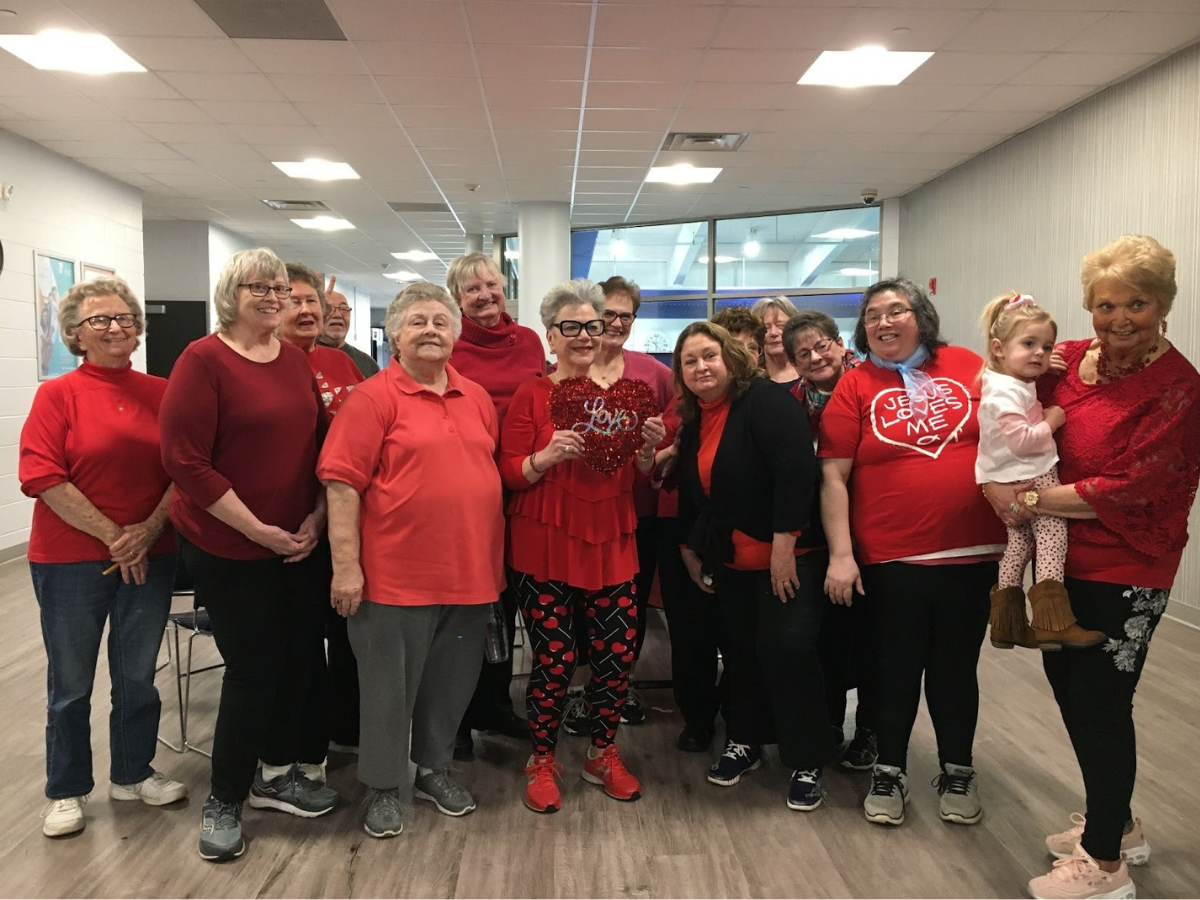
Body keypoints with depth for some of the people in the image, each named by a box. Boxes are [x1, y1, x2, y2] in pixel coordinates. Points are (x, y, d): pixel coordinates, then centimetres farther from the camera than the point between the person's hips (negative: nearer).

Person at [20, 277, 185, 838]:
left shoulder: (161, 394, 3)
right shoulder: (57, 395, -5)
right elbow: (42, 477, -13)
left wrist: (150, 529, -11)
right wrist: (111, 536, -15)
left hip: (149, 556, 3)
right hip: (71, 560, -3)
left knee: (138, 675, 14)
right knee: (71, 682, 9)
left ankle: (133, 775, 34)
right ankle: (65, 792, 28)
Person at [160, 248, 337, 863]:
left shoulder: (296, 360, 7)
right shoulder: (203, 360, -11)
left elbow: (323, 443, 10)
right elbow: (185, 461, -16)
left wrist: (316, 518, -3)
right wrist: (258, 529, -16)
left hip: (302, 542, 6)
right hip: (229, 547, -6)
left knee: (301, 657, 12)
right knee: (254, 668, 1)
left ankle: (277, 773, 34)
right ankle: (224, 801, 22)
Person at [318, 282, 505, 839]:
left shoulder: (477, 398, 10)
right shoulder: (374, 399, -7)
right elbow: (342, 484, -12)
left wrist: (495, 558, 13)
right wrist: (346, 564, -16)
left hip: (470, 572, 5)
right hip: (397, 575, -5)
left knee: (452, 682, 17)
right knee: (390, 685, 8)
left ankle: (435, 768, 36)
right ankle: (383, 787, 26)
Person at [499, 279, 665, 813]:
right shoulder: (531, 395, -2)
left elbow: (638, 476, 15)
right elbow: (508, 474, -6)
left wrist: (647, 449, -6)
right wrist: (547, 456, -24)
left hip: (610, 546, 4)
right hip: (544, 548, -4)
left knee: (617, 654, 5)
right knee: (554, 660, -1)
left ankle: (603, 754, 28)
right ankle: (542, 760, 22)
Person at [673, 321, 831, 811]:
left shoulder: (767, 402, -15)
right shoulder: (693, 422, 8)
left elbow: (796, 472, -24)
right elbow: (690, 494, 17)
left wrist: (785, 543, -25)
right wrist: (691, 550, 18)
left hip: (788, 555, -7)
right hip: (730, 562, 7)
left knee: (788, 649, -10)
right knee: (740, 651, 15)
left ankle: (806, 763, 5)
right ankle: (744, 741, 32)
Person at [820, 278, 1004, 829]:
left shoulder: (968, 367, 1)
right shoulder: (856, 386, -3)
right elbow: (833, 476, -6)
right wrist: (840, 554, -11)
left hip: (972, 553, 2)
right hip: (890, 559, -1)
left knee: (956, 665, 15)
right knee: (898, 666, 11)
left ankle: (957, 771, 34)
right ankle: (890, 771, 30)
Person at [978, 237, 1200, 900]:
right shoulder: (1070, 359, 2)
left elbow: (1128, 488, -21)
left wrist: (1031, 500, -18)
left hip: (1124, 570, -7)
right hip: (1063, 558, 7)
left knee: (1100, 702, 2)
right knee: (1066, 682, 17)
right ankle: (1118, 826, 39)